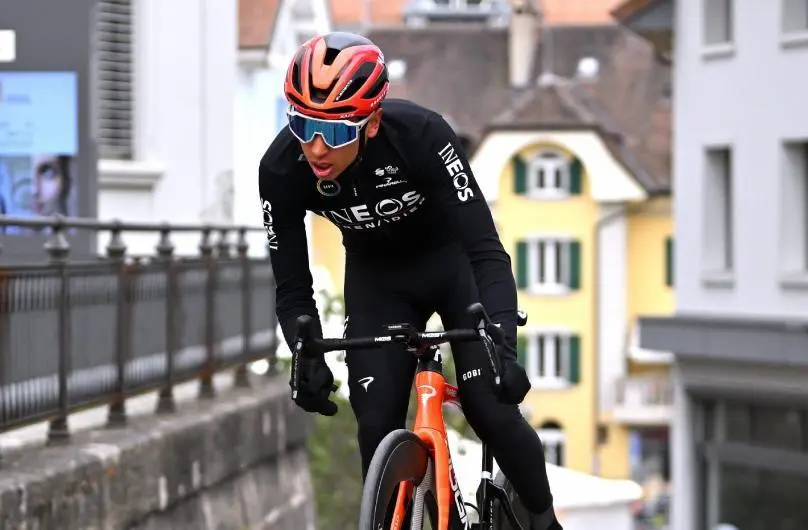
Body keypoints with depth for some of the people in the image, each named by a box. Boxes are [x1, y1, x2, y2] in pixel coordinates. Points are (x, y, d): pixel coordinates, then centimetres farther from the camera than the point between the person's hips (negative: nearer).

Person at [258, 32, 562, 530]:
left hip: (453, 259, -2)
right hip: (376, 278, 3)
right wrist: (309, 357, -38)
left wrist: (504, 346, -50)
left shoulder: (420, 134, -36)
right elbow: (293, 287, -18)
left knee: (491, 409, -12)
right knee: (378, 425, -11)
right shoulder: (282, 170, -28)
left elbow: (487, 251, -37)